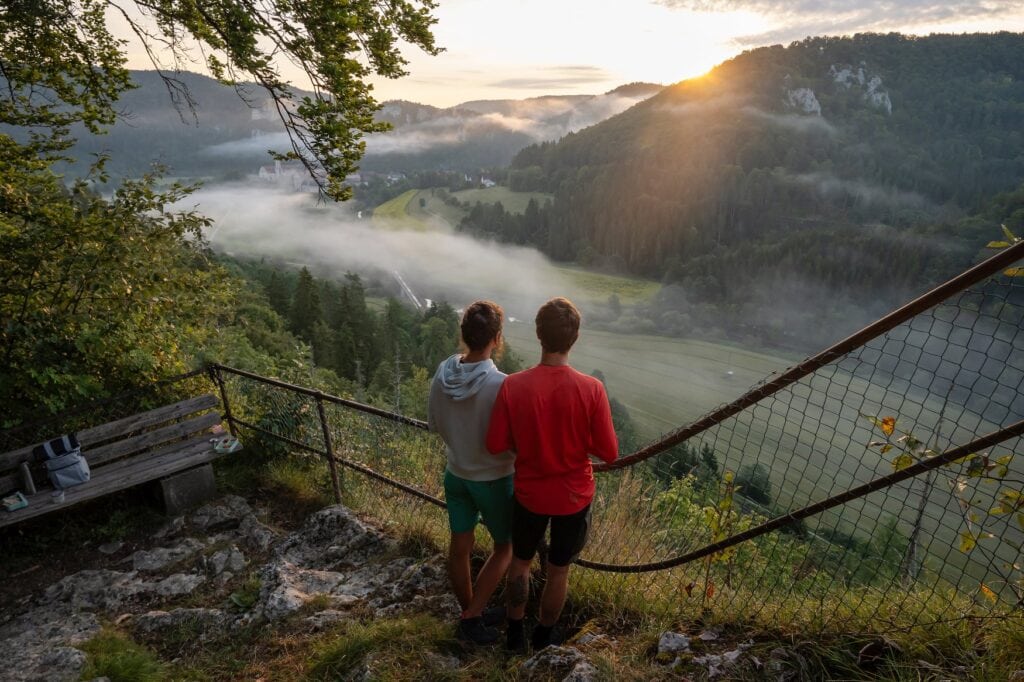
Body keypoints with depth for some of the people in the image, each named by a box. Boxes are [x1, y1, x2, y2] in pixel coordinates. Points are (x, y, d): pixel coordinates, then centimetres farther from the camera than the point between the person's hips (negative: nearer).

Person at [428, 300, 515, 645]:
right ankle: (471, 617, 17)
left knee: (459, 547, 18)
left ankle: (470, 613, 38)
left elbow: (434, 424, 3)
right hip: (493, 479, -5)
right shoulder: (500, 384, -29)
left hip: (455, 474, 5)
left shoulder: (442, 374, -11)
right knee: (506, 547, 18)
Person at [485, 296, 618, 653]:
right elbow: (609, 452, -15)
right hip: (573, 496, 0)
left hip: (529, 493, 1)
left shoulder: (513, 386, -20)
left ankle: (515, 632, 41)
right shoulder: (591, 389, -22)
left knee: (521, 561, 26)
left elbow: (496, 445, -12)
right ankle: (543, 636, 43)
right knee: (559, 570, 23)